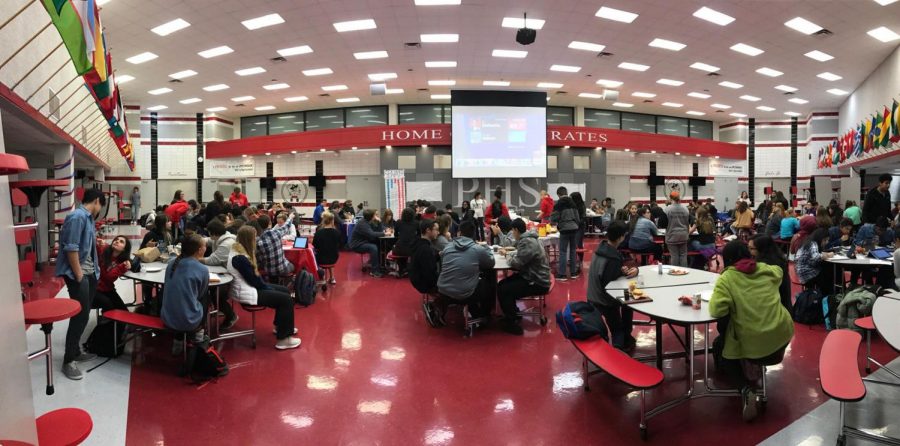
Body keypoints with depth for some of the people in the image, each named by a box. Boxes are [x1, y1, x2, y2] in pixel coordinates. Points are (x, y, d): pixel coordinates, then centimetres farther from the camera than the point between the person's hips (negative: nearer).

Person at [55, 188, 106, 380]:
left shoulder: (88, 217, 11)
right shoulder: (77, 217, -17)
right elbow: (71, 248, -21)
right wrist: (78, 275, -18)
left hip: (90, 273, 9)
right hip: (78, 274, -9)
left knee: (84, 315, 15)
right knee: (80, 316, -6)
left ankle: (76, 352, 28)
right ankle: (68, 361, 4)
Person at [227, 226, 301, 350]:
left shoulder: (238, 250, 7)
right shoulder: (240, 258, -24)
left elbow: (253, 276, 10)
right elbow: (253, 280, -20)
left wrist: (266, 286, 1)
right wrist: (268, 288, -6)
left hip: (248, 287, 11)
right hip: (246, 293, -11)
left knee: (285, 291, 15)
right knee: (286, 299, -13)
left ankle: (280, 326, 28)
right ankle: (284, 339, -8)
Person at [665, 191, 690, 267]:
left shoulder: (668, 209, -12)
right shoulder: (685, 209, 0)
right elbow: (689, 222, 10)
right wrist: (687, 233, 24)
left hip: (672, 236, -3)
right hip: (683, 236, 3)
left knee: (674, 255, 1)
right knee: (683, 255, 9)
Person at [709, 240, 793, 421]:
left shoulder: (727, 278, -10)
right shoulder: (767, 270, 6)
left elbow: (717, 311, -20)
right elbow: (779, 271, 31)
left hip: (752, 345, -5)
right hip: (782, 337, 5)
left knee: (719, 347, 23)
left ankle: (746, 390, 3)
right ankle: (754, 366, 22)